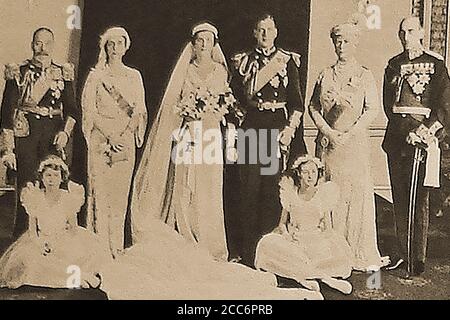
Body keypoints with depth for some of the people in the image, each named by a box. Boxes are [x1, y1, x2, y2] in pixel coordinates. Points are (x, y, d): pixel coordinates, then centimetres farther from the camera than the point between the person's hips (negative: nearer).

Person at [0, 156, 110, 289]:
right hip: (41, 239, 0)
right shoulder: (35, 198, -2)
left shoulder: (68, 198, -3)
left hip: (64, 239, 0)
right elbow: (32, 228, 1)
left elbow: (73, 227, 1)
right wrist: (39, 242, -17)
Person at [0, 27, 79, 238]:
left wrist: (65, 132, -6)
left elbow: (72, 109, 13)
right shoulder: (18, 73, 3)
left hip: (54, 136, 2)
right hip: (25, 134, -2)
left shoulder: (63, 74, 10)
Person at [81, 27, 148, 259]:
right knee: (100, 192, -6)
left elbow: (139, 111, 11)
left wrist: (124, 135, -6)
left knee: (121, 194, 1)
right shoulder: (96, 76, 5)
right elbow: (89, 111, -2)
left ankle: (117, 248, 6)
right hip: (101, 139, -2)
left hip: (126, 140, 3)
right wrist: (110, 137, -11)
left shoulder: (134, 76, 14)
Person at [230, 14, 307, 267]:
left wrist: (290, 128, -5)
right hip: (252, 126, 1)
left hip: (279, 126, 0)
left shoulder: (288, 60, 10)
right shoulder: (244, 61, 12)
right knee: (250, 186, -2)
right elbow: (237, 96, 4)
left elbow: (297, 100, 5)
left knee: (273, 186, -3)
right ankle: (248, 253, 3)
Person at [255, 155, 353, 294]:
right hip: (293, 240, 2)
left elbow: (328, 229, 3)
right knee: (267, 244, -31)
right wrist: (286, 234, -10)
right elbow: (282, 222, 11)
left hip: (318, 241, -2)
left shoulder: (323, 194, 3)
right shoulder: (291, 194, 6)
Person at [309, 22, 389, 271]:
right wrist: (328, 131, -7)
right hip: (328, 142, 2)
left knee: (357, 193, -4)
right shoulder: (326, 75, 11)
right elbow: (313, 106, 8)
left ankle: (360, 254, 3)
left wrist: (349, 133, -13)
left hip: (355, 141, -2)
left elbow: (373, 109, -4)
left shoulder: (364, 76, 4)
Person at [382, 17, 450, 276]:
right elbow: (389, 104, 2)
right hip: (397, 137, 4)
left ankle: (419, 257, 1)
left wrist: (425, 129, -18)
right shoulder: (394, 65, 11)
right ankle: (402, 251, 16)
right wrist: (408, 131, -13)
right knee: (399, 196, 7)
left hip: (426, 136, -3)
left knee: (420, 198, -4)